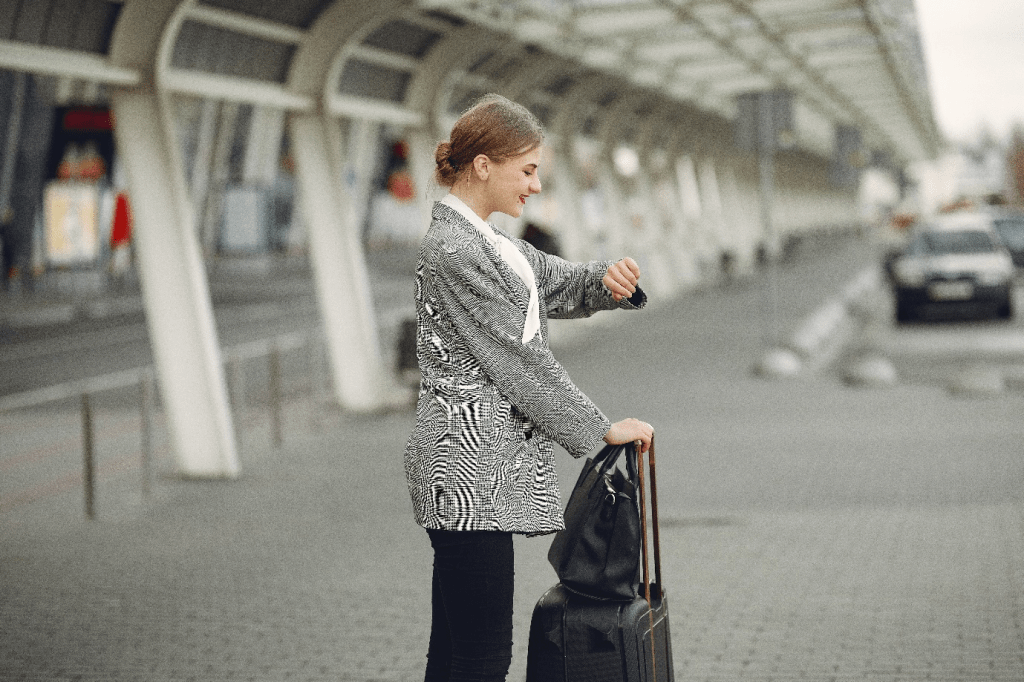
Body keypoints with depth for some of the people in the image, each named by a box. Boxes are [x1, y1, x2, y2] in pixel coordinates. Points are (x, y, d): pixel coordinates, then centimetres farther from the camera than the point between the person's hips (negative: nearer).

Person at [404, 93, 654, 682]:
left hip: (476, 470, 10)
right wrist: (603, 428, -7)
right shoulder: (454, 250, -14)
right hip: (471, 473, -10)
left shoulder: (484, 240, 17)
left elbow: (561, 284, 23)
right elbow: (519, 361, -14)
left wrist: (609, 280, -1)